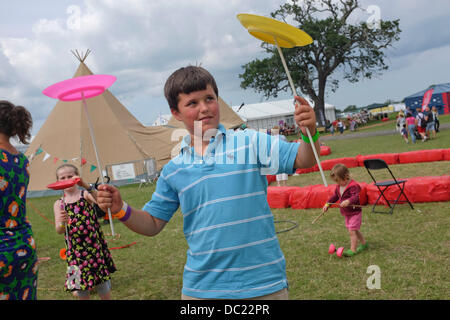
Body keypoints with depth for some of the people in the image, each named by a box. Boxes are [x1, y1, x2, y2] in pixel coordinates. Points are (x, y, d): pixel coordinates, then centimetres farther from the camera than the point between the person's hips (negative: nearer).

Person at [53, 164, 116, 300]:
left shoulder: (86, 194, -3)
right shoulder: (59, 204, 5)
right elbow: (59, 230, -3)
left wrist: (86, 186, -39)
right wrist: (62, 223, -25)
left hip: (94, 244, -2)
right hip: (74, 248, 3)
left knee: (102, 283, 9)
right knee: (80, 288, 10)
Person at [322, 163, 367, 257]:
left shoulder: (353, 186, -23)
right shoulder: (338, 186, 4)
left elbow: (356, 197, -36)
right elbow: (335, 196, 16)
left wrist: (348, 201, -55)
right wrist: (327, 204, 7)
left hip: (355, 212, -9)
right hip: (346, 213, 9)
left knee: (352, 230, -9)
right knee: (355, 230, 20)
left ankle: (353, 249, -1)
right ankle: (363, 243, 37)